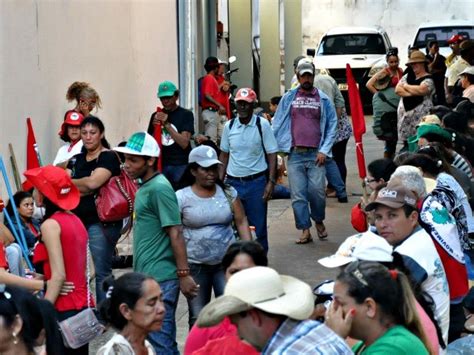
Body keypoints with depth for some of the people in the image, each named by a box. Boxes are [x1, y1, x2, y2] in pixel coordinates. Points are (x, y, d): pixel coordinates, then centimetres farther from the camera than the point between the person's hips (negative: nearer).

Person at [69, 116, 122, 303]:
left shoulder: (108, 157, -4)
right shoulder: (76, 160, 18)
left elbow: (93, 182, -17)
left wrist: (70, 183, -1)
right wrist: (82, 188, -10)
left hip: (102, 222, -7)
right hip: (78, 219, 7)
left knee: (102, 273, -6)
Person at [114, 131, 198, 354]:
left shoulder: (159, 189, -15)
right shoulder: (145, 187, 13)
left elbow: (175, 233, -18)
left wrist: (184, 274, -20)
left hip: (159, 278, -9)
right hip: (146, 276, 9)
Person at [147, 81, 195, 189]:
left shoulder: (186, 114, 0)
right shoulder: (156, 116, 11)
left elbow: (184, 143, -9)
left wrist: (167, 124, -14)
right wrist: (155, 128, -5)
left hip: (180, 165, -3)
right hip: (161, 165, 3)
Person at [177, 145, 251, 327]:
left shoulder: (228, 193, 4)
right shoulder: (181, 198, -5)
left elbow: (241, 222, 6)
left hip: (227, 263, 2)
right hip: (195, 266, -2)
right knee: (198, 318, 6)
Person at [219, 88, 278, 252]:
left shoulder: (262, 125, -5)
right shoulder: (229, 126, 4)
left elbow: (272, 154, -5)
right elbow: (224, 154, 12)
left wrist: (271, 182, -12)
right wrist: (220, 180, 6)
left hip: (256, 182, -3)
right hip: (233, 182, 3)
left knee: (258, 227, 4)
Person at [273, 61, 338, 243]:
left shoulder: (323, 99, 6)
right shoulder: (288, 98, 9)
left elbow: (332, 126, 4)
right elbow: (277, 124, 10)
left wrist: (324, 150, -5)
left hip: (316, 154, -1)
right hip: (295, 154, 1)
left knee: (317, 192, -6)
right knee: (298, 195, -1)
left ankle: (319, 222, 19)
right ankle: (305, 230, 6)